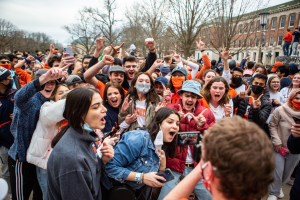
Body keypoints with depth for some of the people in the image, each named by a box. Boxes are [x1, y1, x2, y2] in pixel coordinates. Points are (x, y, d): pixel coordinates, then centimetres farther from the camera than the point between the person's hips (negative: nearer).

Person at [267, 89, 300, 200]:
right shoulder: (280, 110, -13)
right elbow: (272, 126, -6)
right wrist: (277, 142, -10)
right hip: (279, 147, -3)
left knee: (288, 172, 17)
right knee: (278, 170, 1)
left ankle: (279, 186, 44)